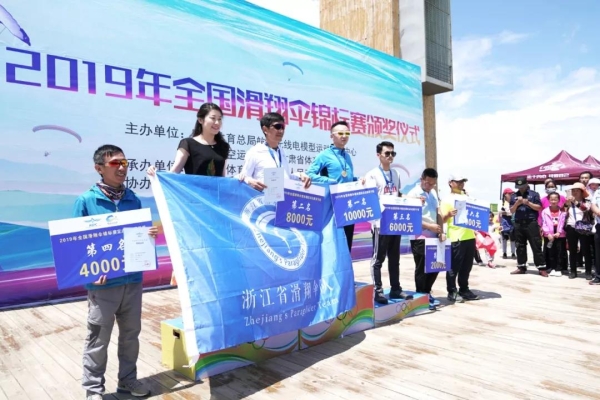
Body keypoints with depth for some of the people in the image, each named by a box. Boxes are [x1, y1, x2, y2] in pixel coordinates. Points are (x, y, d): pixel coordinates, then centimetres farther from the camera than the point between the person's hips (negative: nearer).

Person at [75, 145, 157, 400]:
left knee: (131, 334, 17)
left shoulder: (133, 200, 5)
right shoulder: (86, 201, -7)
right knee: (98, 340, 10)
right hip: (103, 284, -4)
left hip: (133, 280, 4)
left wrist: (150, 234, -10)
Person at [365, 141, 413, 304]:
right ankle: (378, 291, 6)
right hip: (380, 222, -6)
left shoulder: (395, 174, 16)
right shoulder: (372, 174, -4)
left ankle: (395, 289, 22)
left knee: (394, 258, 13)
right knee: (378, 258, 0)